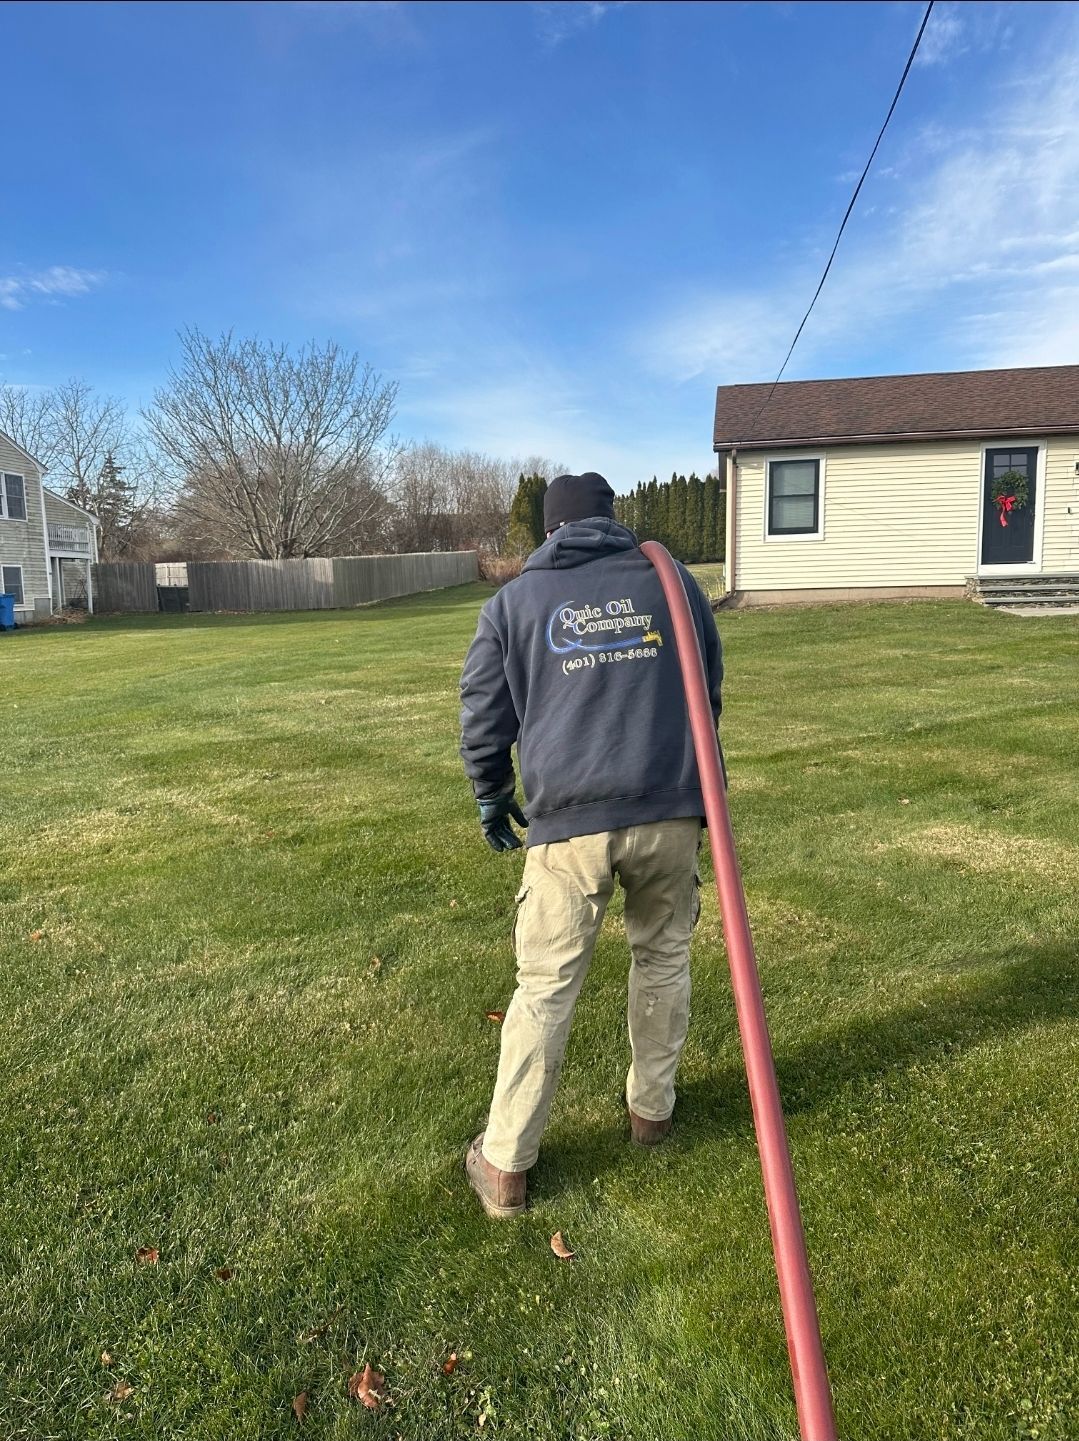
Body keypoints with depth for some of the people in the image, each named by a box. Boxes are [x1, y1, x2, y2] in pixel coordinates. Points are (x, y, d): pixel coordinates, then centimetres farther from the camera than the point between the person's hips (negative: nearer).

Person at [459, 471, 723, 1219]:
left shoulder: (514, 600, 8)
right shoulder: (670, 578, 11)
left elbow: (484, 720, 9)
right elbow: (711, 689, 20)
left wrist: (493, 799, 25)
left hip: (571, 821, -1)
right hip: (672, 811, 2)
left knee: (546, 987, 6)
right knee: (664, 956, 23)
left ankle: (505, 1164, 15)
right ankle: (652, 1106, 37)